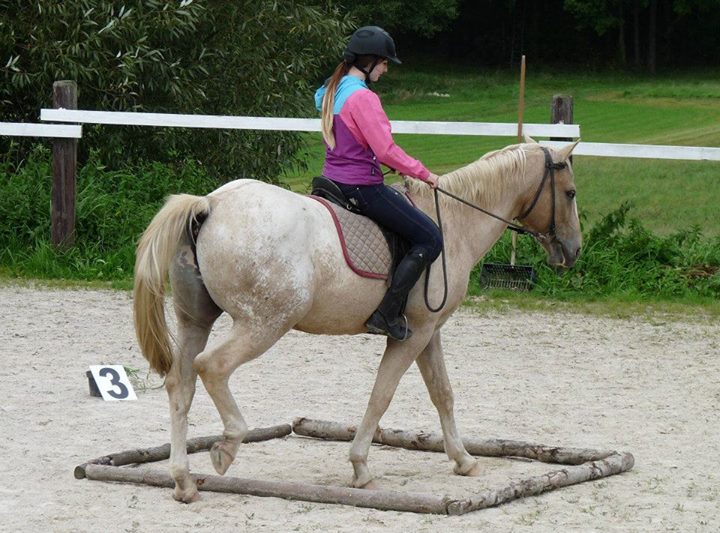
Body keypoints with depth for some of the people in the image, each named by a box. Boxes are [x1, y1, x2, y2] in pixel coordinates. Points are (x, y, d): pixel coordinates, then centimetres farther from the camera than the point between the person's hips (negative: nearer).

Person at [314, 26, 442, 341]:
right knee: (429, 238, -7)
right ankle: (387, 314, -11)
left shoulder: (333, 91, 12)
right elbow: (385, 149, -23)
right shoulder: (362, 97, -19)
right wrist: (423, 174, -12)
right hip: (361, 185, -11)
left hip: (335, 179, 11)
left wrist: (392, 166, 18)